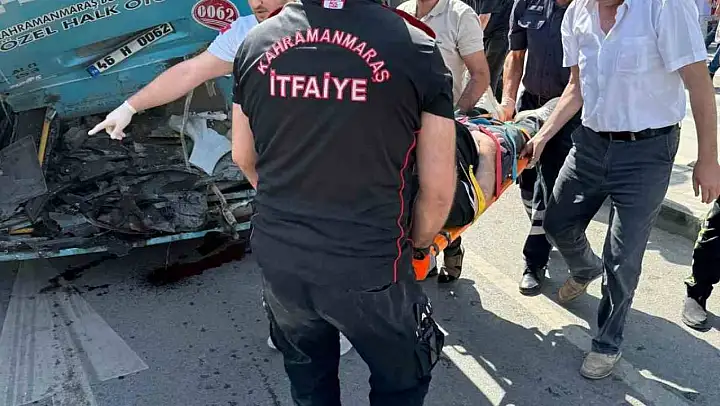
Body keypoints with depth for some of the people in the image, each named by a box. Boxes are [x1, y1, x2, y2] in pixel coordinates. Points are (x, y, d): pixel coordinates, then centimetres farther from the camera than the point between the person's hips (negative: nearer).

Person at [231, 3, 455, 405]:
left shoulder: (256, 42, -2)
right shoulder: (416, 47, -13)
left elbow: (243, 158, 10)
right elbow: (438, 190, -10)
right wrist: (414, 245, 10)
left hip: (278, 260, 4)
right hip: (369, 269, -4)